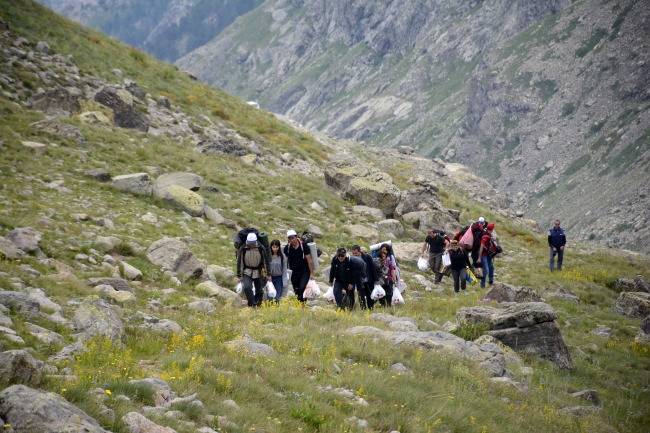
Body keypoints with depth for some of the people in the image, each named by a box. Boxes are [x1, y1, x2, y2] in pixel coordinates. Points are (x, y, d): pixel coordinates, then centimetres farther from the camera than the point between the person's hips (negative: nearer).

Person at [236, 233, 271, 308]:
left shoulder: (261, 248, -11)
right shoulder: (242, 249, -12)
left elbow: (266, 261, -1)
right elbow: (239, 262, -4)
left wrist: (268, 274, 0)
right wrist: (239, 276, -3)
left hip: (258, 272, 1)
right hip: (247, 272, -1)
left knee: (259, 290, 6)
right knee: (247, 287, -23)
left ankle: (258, 306, 25)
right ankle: (251, 305, -17)